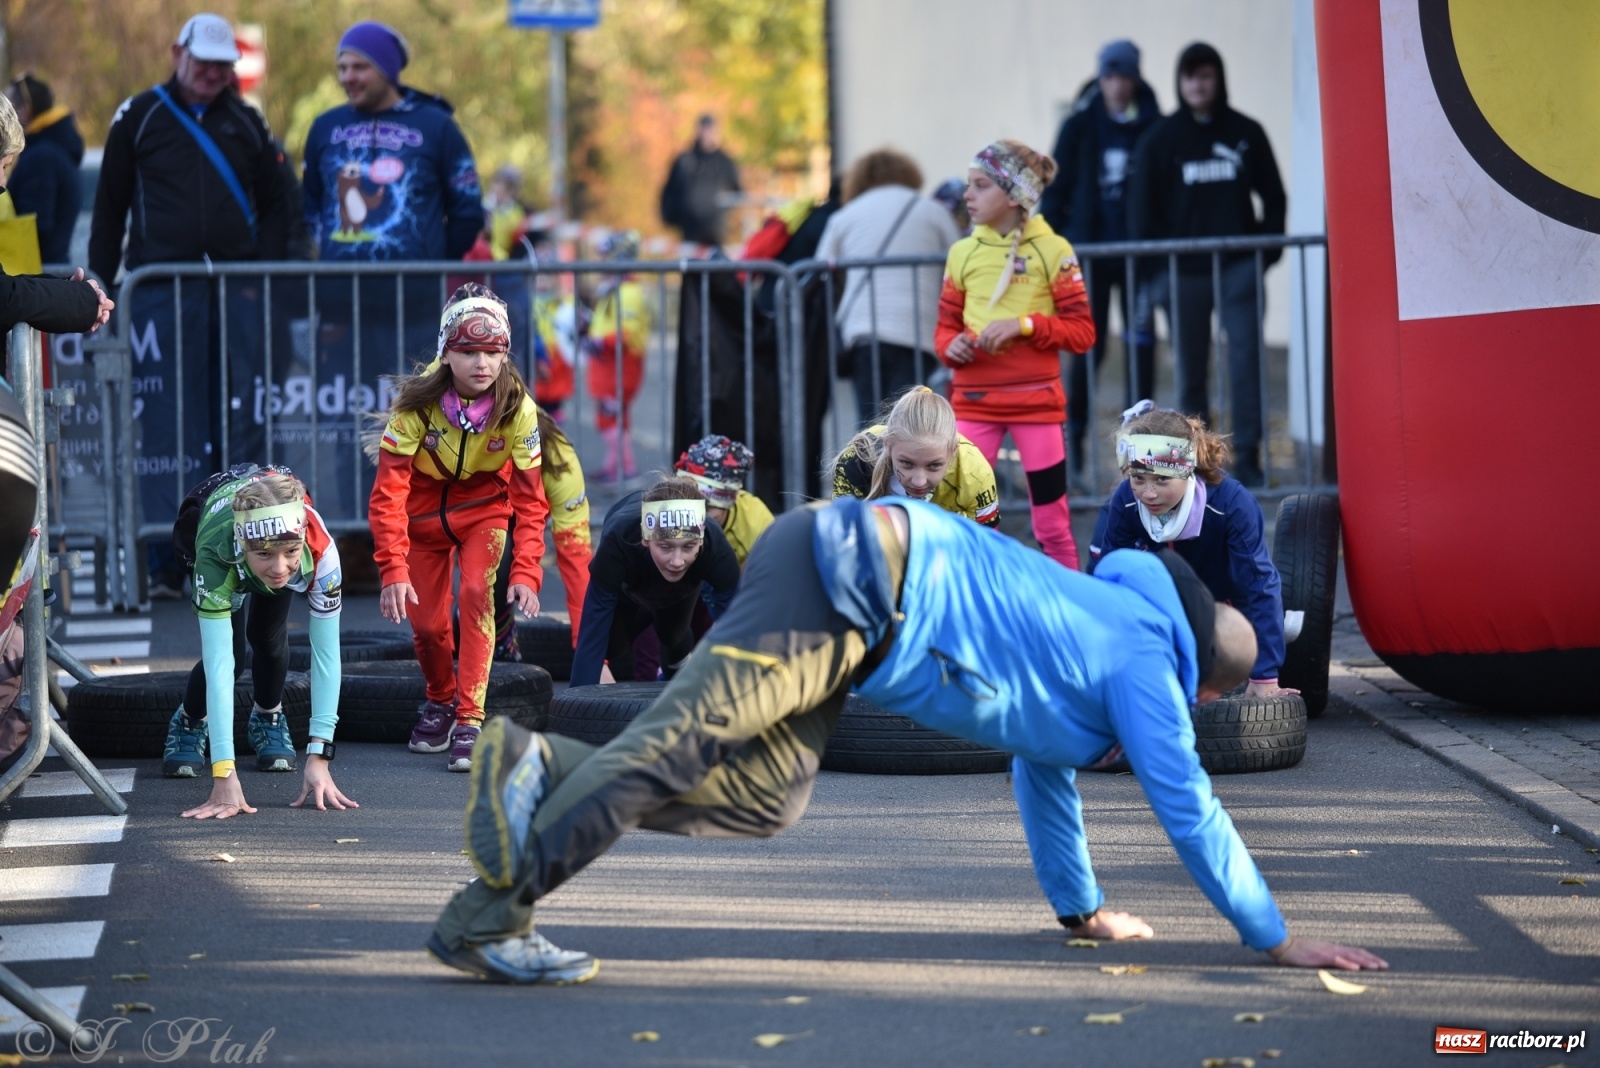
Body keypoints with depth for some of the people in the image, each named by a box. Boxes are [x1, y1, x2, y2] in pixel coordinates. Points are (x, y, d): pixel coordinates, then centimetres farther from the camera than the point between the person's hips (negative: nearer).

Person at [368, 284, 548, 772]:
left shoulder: (518, 408, -25)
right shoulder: (416, 403, -29)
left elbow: (530, 498, -19)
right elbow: (387, 492, -29)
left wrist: (526, 571, -28)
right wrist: (393, 570, -37)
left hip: (484, 508, 0)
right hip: (424, 509, 0)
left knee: (476, 595, -23)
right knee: (425, 621, 0)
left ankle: (470, 720, -17)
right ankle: (440, 699, 32)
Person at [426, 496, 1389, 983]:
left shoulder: (1099, 623, 30)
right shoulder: (1143, 661, 5)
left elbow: (1044, 769, 43)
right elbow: (1189, 808, 3)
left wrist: (1084, 909, 50)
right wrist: (1276, 938, 10)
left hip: (843, 580, 9)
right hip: (858, 580, -9)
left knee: (764, 796, 3)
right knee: (679, 741, -18)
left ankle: (544, 771, -7)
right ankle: (485, 920, -27)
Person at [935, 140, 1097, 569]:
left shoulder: (1052, 251, -3)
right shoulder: (962, 253, 5)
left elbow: (1082, 332, -5)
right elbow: (946, 325, 12)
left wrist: (1024, 324, -18)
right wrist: (951, 345, -11)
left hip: (1037, 399, -2)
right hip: (973, 399, 2)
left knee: (1052, 521, 4)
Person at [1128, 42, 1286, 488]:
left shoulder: (1246, 133, 6)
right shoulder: (1160, 139, 3)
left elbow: (1273, 195, 10)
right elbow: (1143, 206, 3)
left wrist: (1270, 246, -1)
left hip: (1238, 264, 0)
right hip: (1184, 268, 0)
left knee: (1246, 358, -9)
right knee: (1190, 366, 7)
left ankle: (1247, 455, -8)